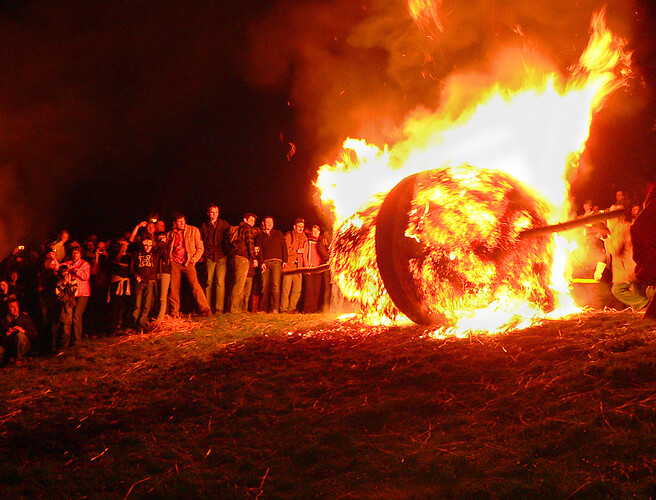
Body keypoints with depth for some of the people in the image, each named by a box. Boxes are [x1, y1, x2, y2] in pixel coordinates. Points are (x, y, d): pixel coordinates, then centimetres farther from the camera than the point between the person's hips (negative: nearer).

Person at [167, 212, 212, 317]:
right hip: (174, 262, 3)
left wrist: (194, 259, -9)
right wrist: (168, 259, 5)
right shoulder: (171, 234, 9)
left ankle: (205, 310, -15)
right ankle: (174, 312, 12)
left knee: (195, 285, -16)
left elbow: (200, 248, 4)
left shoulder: (193, 230, 2)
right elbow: (167, 249, 22)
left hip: (188, 262, -3)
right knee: (173, 288, 0)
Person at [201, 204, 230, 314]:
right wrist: (204, 255, 7)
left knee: (220, 282, -11)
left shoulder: (224, 224, 8)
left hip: (221, 257, -1)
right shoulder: (204, 226, 11)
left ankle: (219, 308, -11)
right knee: (209, 283, 0)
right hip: (209, 258, 1)